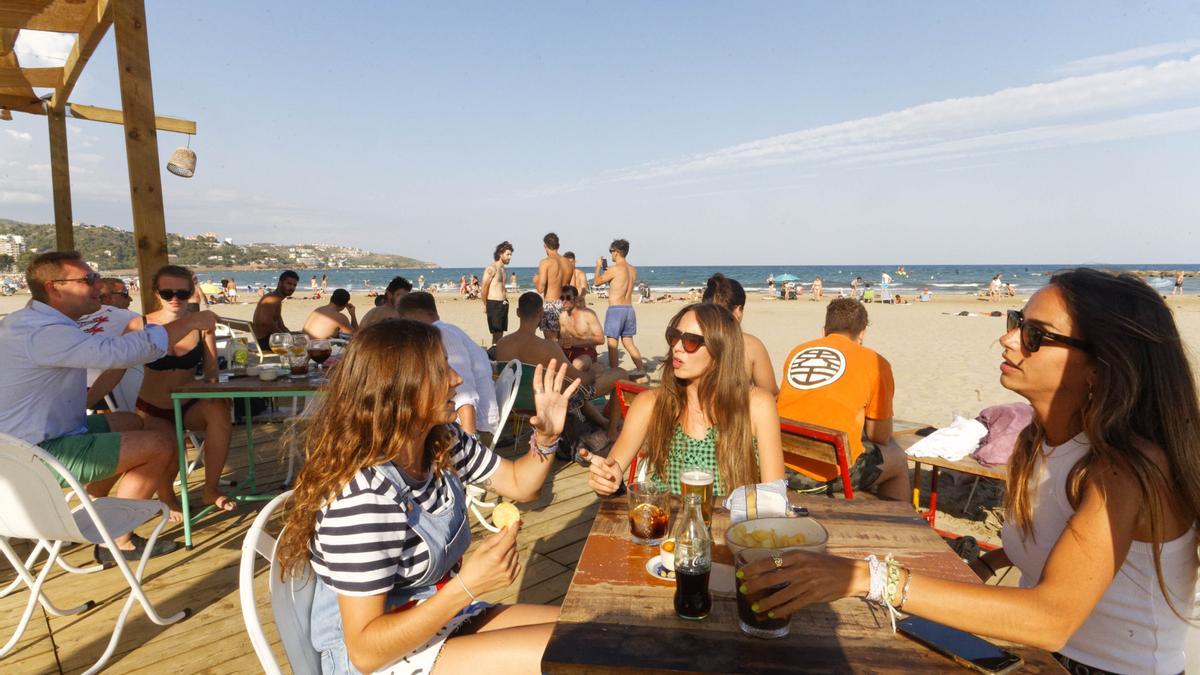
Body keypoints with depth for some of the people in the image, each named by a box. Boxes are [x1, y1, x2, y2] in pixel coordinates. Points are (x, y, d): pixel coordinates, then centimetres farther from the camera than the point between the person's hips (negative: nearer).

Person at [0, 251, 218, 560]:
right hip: (40, 454, -11)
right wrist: (191, 322, -25)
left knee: (131, 422, 25)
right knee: (161, 446, -14)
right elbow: (120, 351, -33)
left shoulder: (28, 320, 9)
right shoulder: (42, 331, -26)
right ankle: (117, 542, 0)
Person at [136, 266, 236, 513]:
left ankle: (211, 488, -16)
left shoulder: (201, 324, -4)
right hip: (152, 409, -1)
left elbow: (211, 371, -7)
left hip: (189, 405, 1)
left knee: (219, 410, -32)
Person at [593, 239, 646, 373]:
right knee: (628, 342, 16)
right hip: (629, 308, 7)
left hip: (615, 309, -7)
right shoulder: (633, 270, 8)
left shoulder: (614, 269, -13)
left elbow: (597, 281, 0)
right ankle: (641, 369, 15)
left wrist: (598, 266, 16)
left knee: (612, 343, 0)